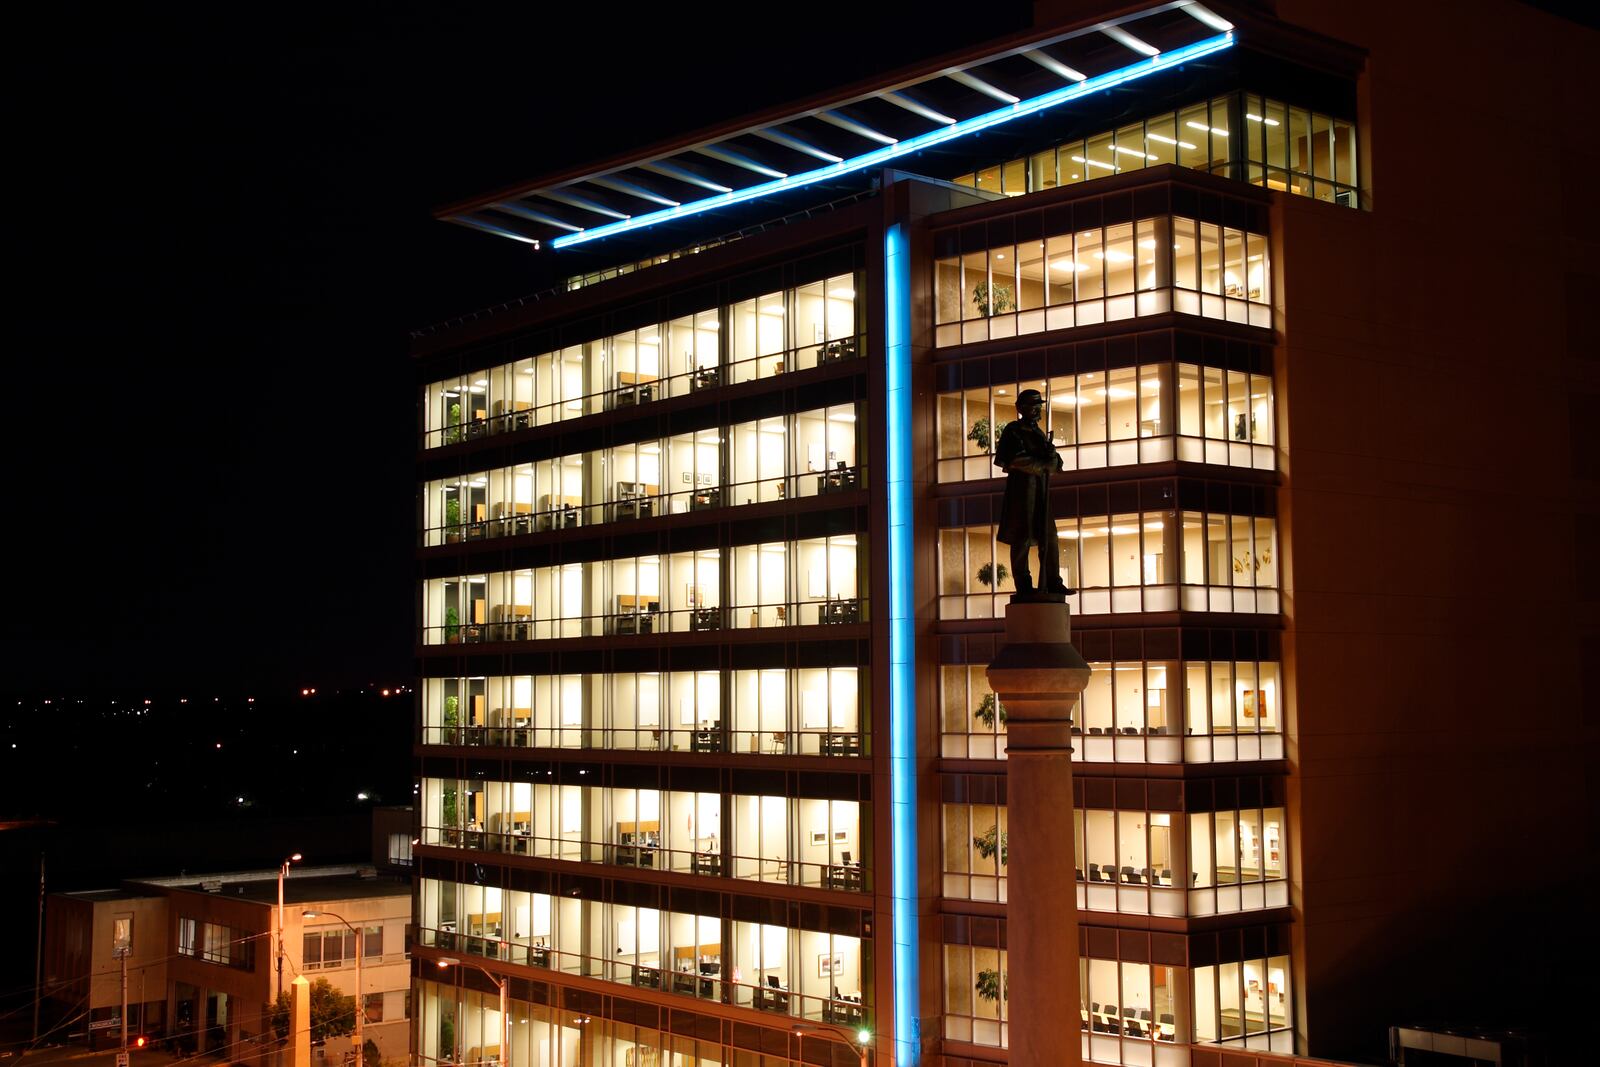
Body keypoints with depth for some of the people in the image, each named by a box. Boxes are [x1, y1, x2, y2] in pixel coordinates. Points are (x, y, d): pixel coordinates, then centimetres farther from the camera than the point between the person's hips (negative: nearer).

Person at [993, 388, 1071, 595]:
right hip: (1021, 483, -7)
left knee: (1048, 536, 4)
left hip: (1042, 486, 7)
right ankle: (1023, 584, -7)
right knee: (1022, 535, -8)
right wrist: (1042, 463, -8)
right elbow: (1012, 459, -13)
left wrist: (1050, 457, -11)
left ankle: (1052, 583, 7)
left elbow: (1056, 463, 12)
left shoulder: (1041, 434, 22)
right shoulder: (1013, 430, 2)